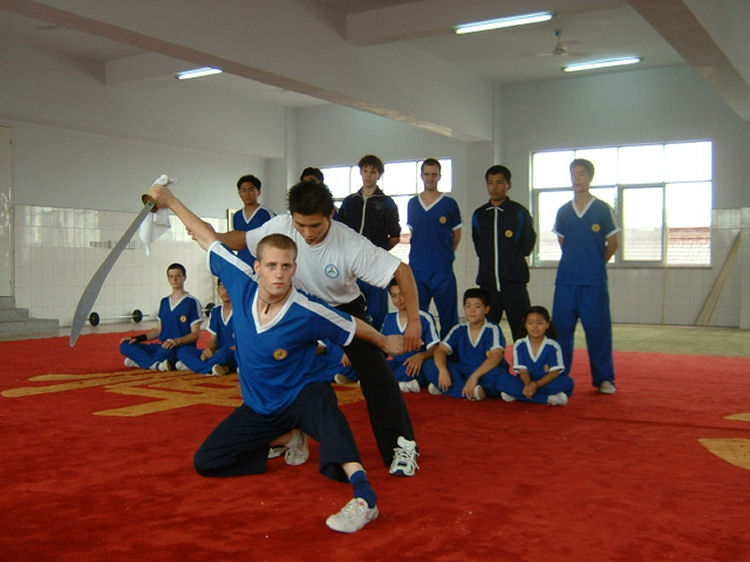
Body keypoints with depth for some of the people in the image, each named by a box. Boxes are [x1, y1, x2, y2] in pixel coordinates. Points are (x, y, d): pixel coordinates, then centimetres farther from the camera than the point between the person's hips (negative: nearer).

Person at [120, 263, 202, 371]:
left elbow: (195, 334, -8)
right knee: (125, 345, -7)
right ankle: (156, 365, -25)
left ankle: (139, 360, -17)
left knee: (167, 349, -41)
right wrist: (137, 338, 6)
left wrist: (176, 341, -25)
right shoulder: (164, 302, 17)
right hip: (162, 347, 7)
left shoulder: (192, 302, -5)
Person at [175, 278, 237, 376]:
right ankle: (212, 368, -30)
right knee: (182, 351, -10)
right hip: (217, 353, 6)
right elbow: (213, 339, 14)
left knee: (225, 352, -41)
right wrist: (210, 350, -9)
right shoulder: (215, 311, 14)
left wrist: (218, 352, -18)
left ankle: (195, 365, -19)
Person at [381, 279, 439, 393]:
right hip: (392, 365, 5)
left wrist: (421, 356, -28)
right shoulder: (389, 318, 15)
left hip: (413, 370, -4)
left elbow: (434, 349, -7)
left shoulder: (424, 318, 0)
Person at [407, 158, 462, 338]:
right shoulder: (412, 204, 10)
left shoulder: (449, 204, 1)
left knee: (448, 316, -2)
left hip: (442, 269, -3)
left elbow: (457, 235, 10)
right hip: (417, 269, 3)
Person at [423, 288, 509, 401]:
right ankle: (470, 391, -28)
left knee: (496, 375, -38)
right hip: (462, 373, 4)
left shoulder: (493, 330, -7)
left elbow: (496, 356, -22)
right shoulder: (458, 330, 5)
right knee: (430, 367, -17)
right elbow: (441, 350, -5)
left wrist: (474, 376, -35)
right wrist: (443, 370, -27)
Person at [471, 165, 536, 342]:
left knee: (521, 333, -2)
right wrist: (490, 262, 8)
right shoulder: (479, 214, 10)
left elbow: (527, 245, 3)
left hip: (514, 283, -3)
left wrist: (513, 259, 4)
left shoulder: (519, 212, 0)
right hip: (488, 283, 3)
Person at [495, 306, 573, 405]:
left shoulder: (553, 346, -4)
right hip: (526, 383, 1)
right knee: (503, 379, -25)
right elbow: (522, 370, -5)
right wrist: (528, 386, -27)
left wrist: (537, 384, -27)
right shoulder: (519, 345, 0)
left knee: (567, 382, -30)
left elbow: (555, 372, -10)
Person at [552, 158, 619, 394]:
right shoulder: (563, 211, 10)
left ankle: (604, 379, 11)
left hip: (594, 282, -3)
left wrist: (595, 264, 10)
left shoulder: (602, 209, 0)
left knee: (598, 329, 0)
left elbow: (612, 244, 6)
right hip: (566, 280, 3)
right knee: (561, 328, 4)